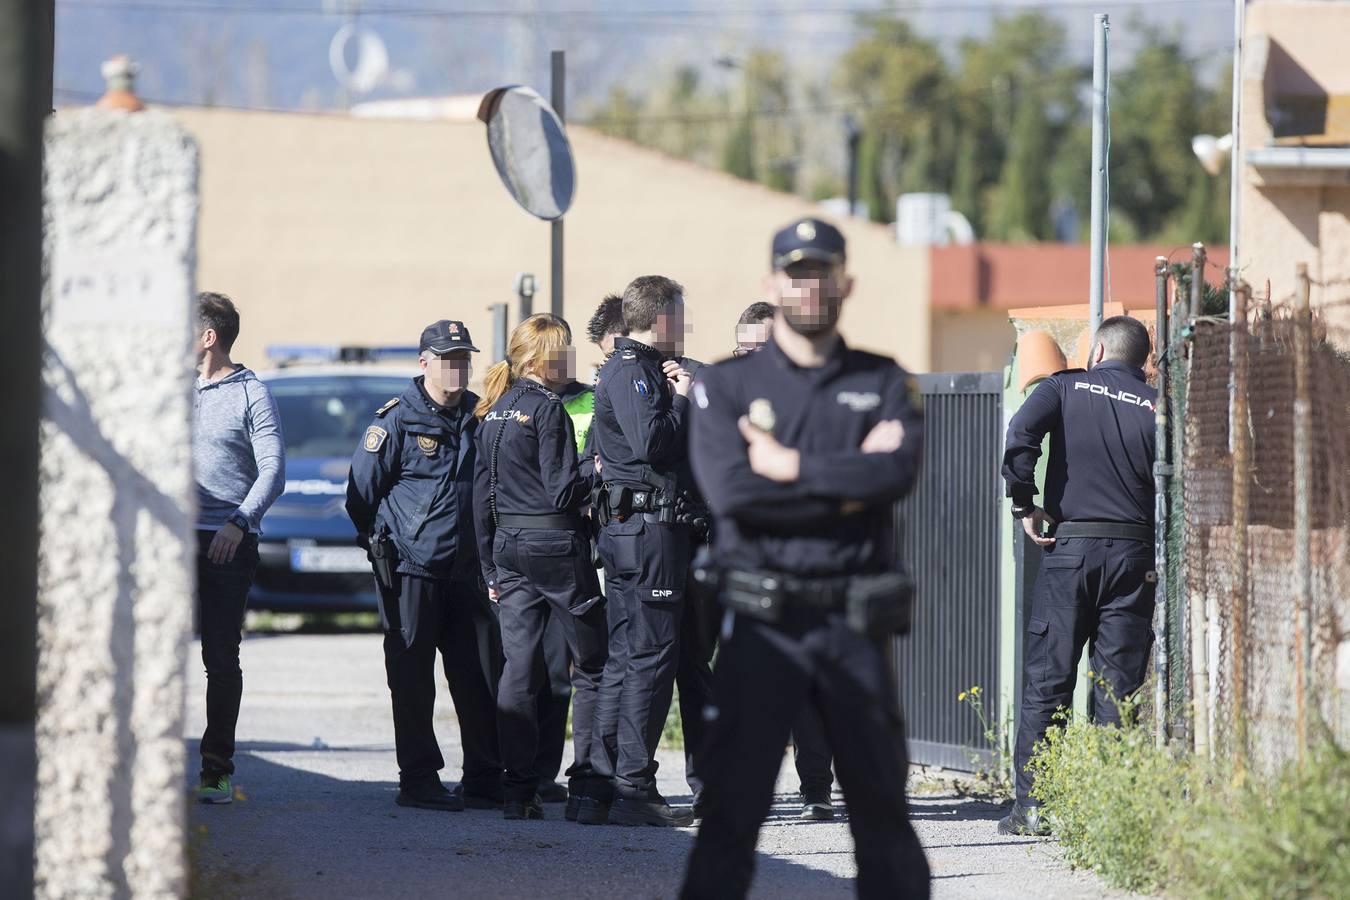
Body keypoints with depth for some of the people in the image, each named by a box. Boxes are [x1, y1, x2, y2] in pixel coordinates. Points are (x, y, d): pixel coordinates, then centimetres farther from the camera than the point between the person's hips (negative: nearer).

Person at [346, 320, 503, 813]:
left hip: (465, 569, 5)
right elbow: (361, 490, -4)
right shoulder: (398, 419, -6)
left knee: (481, 677, 5)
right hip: (411, 570, -5)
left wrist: (486, 553, 14)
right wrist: (381, 542, 1)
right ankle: (418, 781, 6)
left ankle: (485, 780, 12)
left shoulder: (477, 417, 10)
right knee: (413, 680, 0)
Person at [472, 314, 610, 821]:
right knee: (592, 664, 4)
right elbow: (563, 491, -16)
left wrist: (490, 566, 20)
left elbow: (481, 494, 15)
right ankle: (587, 783, 1)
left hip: (508, 546, 7)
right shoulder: (547, 408, -11)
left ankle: (518, 792, 1)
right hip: (555, 543, -7)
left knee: (519, 668, 5)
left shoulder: (492, 413, 12)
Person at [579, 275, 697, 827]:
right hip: (647, 525, -11)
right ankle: (634, 791, -8)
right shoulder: (633, 372, -12)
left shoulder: (626, 369, 20)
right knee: (651, 656, -8)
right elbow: (652, 441, -24)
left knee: (626, 658, 11)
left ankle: (604, 787, 12)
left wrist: (676, 395, 9)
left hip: (625, 528, 11)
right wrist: (681, 398, -10)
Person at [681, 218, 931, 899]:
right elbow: (728, 490, -12)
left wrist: (791, 467, -11)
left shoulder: (883, 384, 11)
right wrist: (847, 483, -9)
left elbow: (898, 472, -9)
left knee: (882, 808, 6)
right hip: (762, 622, -2)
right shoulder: (726, 386, 6)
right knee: (732, 809, -5)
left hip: (854, 622, 2)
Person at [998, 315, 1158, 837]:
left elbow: (1020, 435, -13)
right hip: (1134, 551, 1)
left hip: (1070, 545, -1)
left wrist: (1024, 505, -6)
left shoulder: (1066, 388, 4)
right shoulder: (1157, 407, 5)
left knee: (1046, 680, 4)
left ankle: (1032, 807, 1)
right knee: (1119, 685, 4)